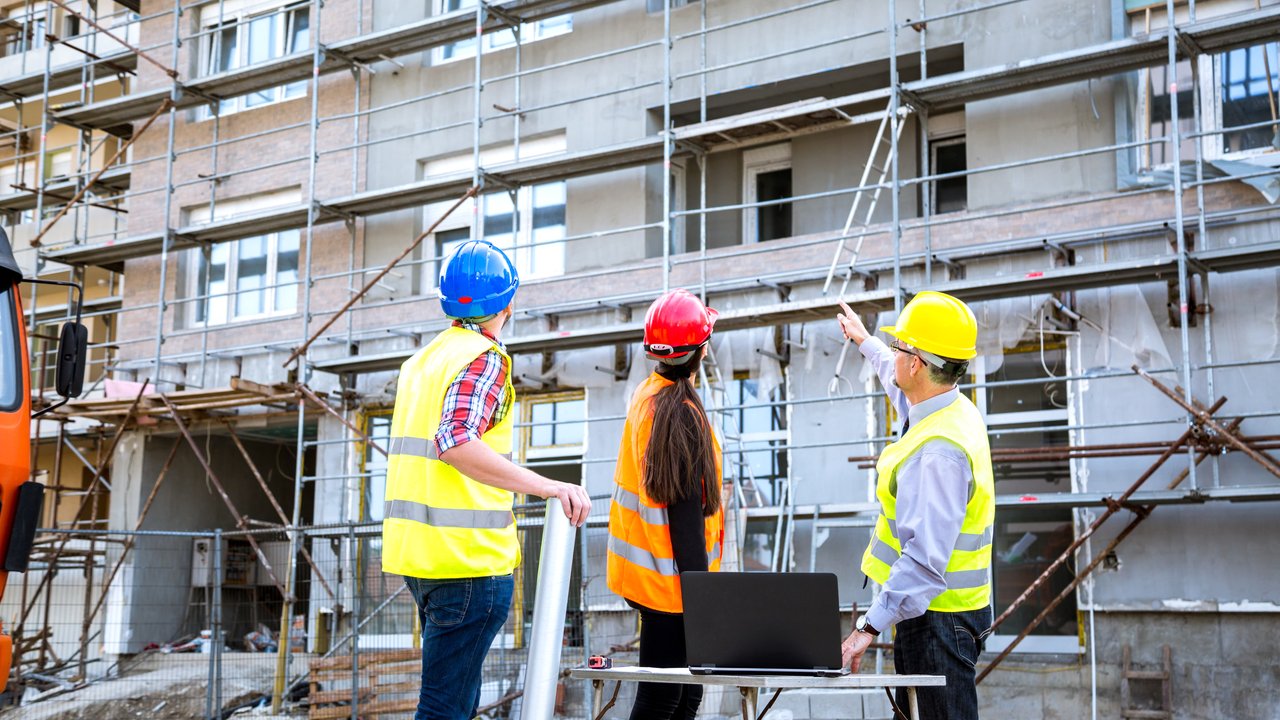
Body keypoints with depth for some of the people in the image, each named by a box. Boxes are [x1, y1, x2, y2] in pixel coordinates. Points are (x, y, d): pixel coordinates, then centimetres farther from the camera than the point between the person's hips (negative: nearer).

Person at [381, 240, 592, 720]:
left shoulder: (420, 360, 15)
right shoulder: (484, 358, -11)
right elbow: (456, 441, -26)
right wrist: (546, 486, -29)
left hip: (413, 550, 9)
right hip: (467, 556, -9)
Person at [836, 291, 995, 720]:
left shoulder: (938, 450, -26)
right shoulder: (954, 408, 6)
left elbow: (925, 558, -30)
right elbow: (901, 383, 32)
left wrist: (870, 626, -29)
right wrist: (865, 342, 48)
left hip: (938, 619, -10)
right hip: (943, 609, 10)